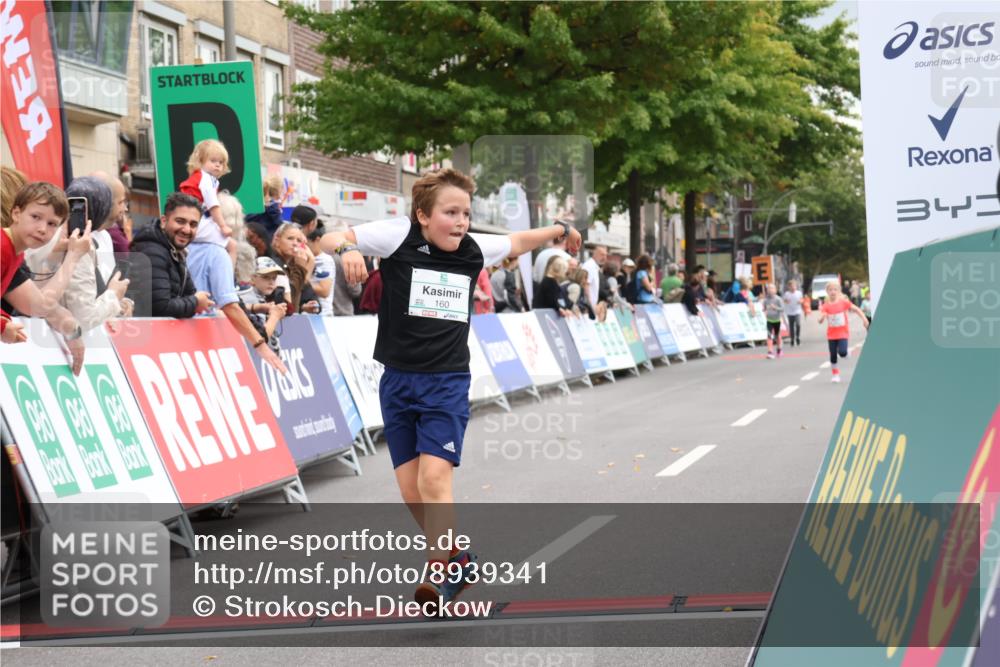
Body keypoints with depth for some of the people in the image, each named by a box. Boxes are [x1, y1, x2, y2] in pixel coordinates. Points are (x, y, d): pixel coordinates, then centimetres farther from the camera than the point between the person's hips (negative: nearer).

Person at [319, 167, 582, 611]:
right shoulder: (398, 236, -7)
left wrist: (559, 230, 37)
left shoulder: (473, 250, 2)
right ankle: (459, 559, 25)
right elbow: (331, 238, -12)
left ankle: (440, 575, -12)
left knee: (434, 478, -18)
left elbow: (517, 242, 23)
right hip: (397, 380, 0)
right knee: (411, 492, 4)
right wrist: (347, 248, -35)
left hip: (447, 381, 0)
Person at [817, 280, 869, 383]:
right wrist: (822, 317, -33)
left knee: (842, 352, -20)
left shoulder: (844, 302, -6)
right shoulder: (826, 306, -4)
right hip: (831, 334, 2)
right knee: (833, 355, 3)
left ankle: (846, 353, 16)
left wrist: (864, 318, -13)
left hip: (843, 333, -2)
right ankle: (835, 374, 20)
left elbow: (857, 309, -1)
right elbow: (820, 320, -10)